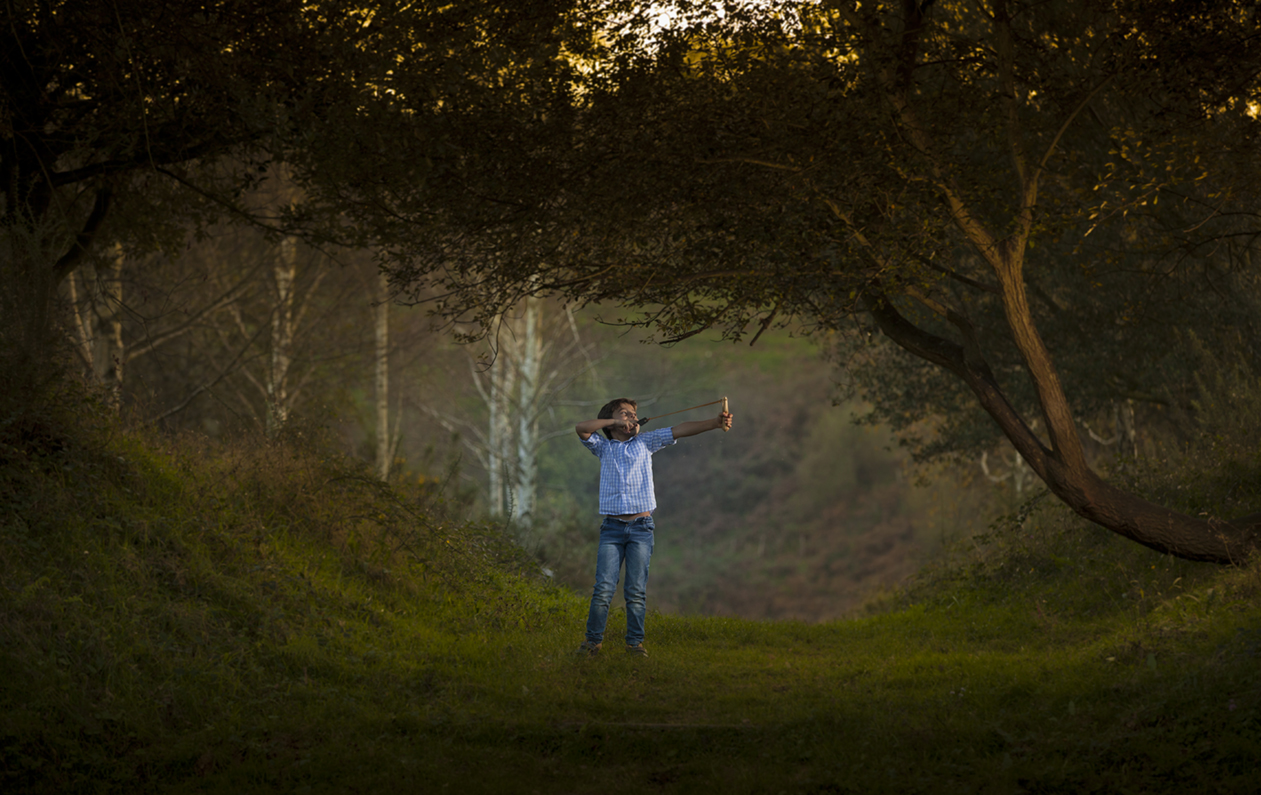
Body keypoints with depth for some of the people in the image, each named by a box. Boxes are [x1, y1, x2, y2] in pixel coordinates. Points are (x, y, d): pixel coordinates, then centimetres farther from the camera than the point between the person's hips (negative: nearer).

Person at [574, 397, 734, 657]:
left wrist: (715, 423, -7)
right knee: (604, 588, -7)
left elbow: (680, 430, 4)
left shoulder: (645, 442, 15)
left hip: (641, 528, 1)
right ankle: (593, 640, 2)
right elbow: (581, 428, -2)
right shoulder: (604, 447, 14)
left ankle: (635, 642, 5)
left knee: (636, 591, -1)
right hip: (612, 528, -1)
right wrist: (616, 421, 0)